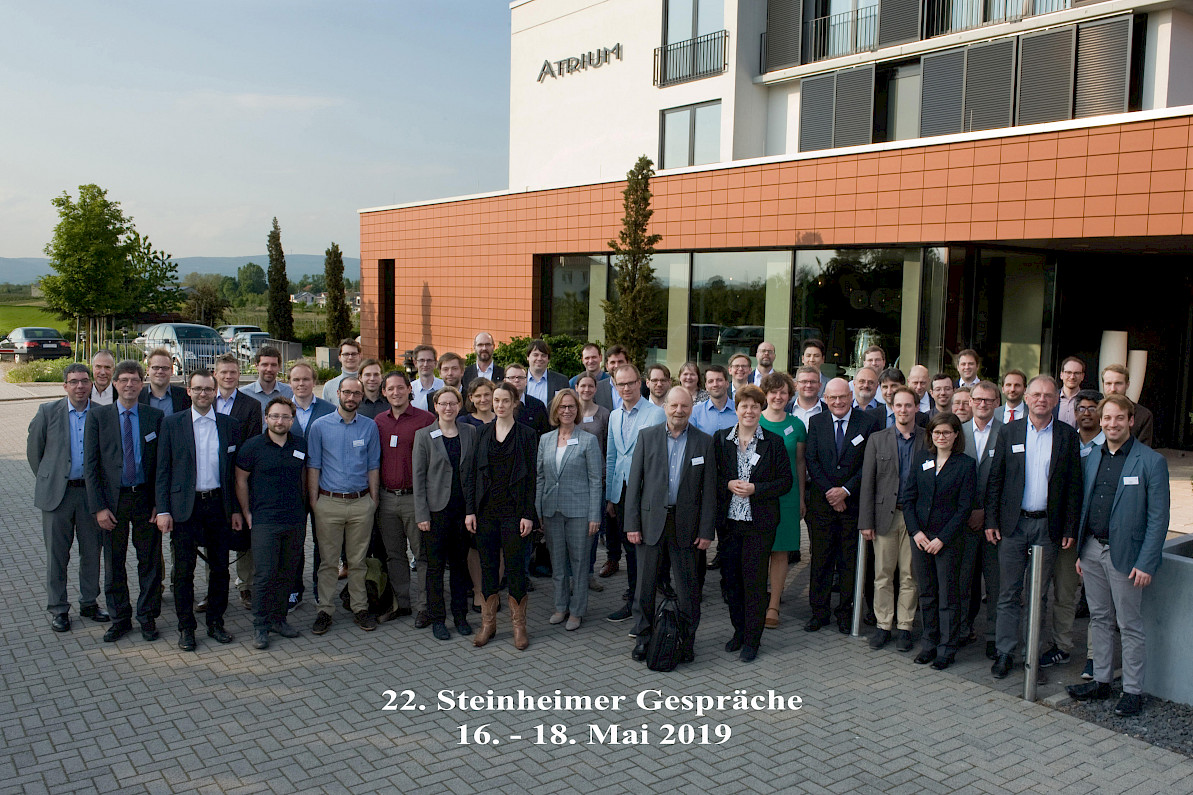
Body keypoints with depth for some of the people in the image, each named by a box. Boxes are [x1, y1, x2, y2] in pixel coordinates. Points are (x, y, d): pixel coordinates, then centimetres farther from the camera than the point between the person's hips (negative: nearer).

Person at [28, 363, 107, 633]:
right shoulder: (48, 412, -2)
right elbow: (33, 450, 7)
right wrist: (48, 480, 8)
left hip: (91, 492, 1)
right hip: (57, 493, -1)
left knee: (92, 551, 9)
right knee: (57, 554, 6)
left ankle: (89, 602, 24)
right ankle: (58, 609, 18)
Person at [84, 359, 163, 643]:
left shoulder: (155, 416, 1)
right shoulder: (98, 415, 0)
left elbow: (162, 462, 2)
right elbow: (90, 464, -2)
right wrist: (98, 507, -9)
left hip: (146, 498, 0)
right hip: (112, 499, 0)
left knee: (150, 561, 7)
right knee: (113, 563, 10)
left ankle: (147, 617, 22)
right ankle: (120, 618, 25)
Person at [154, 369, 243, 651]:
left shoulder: (229, 425, 6)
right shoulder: (171, 424, 1)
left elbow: (236, 470, 8)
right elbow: (163, 470, -1)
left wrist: (236, 509, 5)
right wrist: (162, 509, -7)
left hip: (219, 505, 2)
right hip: (185, 506, -2)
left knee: (220, 567, 8)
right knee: (184, 569, 4)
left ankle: (216, 622, 23)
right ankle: (186, 627, 17)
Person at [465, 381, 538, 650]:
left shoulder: (526, 434, -1)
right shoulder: (482, 433, 7)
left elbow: (531, 476, -3)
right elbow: (472, 473, 7)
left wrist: (528, 514, -8)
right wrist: (470, 509, 1)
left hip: (514, 511, -3)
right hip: (486, 510, 3)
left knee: (515, 565, 1)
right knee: (488, 565, 9)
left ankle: (518, 624, 14)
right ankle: (488, 623, 21)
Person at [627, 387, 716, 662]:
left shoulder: (704, 442, 1)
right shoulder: (647, 436, 2)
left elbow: (709, 490, 2)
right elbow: (634, 482, 1)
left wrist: (706, 531, -3)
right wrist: (632, 524, -4)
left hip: (685, 524, 0)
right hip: (651, 520, 1)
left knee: (687, 587, 7)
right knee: (645, 584, 7)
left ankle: (687, 640, 22)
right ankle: (644, 637, 22)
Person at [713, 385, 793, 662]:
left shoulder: (774, 442, -1)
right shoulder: (720, 439, 5)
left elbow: (786, 481, -1)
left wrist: (755, 489, -14)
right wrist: (728, 485, -12)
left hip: (759, 522, -2)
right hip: (728, 521, 2)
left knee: (755, 580, 1)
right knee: (731, 577, 8)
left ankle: (752, 639, 12)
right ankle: (739, 630, 26)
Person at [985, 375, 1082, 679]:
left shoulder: (1068, 435, 3)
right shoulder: (1010, 432, 3)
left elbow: (1074, 485, 3)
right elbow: (995, 479, 4)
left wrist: (1070, 528, -1)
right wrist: (991, 521, -1)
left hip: (1048, 526, 0)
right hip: (1013, 525, 0)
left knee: (1039, 594, 8)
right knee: (1009, 593, 4)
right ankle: (1005, 652, 13)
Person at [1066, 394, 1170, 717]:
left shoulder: (1151, 462, -9)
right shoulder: (1091, 459, 9)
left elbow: (1158, 518, -10)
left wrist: (1146, 563, -15)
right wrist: (1081, 551, 11)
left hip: (1125, 554, -5)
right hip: (1092, 549, 6)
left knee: (1130, 626, 4)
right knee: (1099, 619, 14)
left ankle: (1133, 691, 15)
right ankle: (1101, 681, 25)